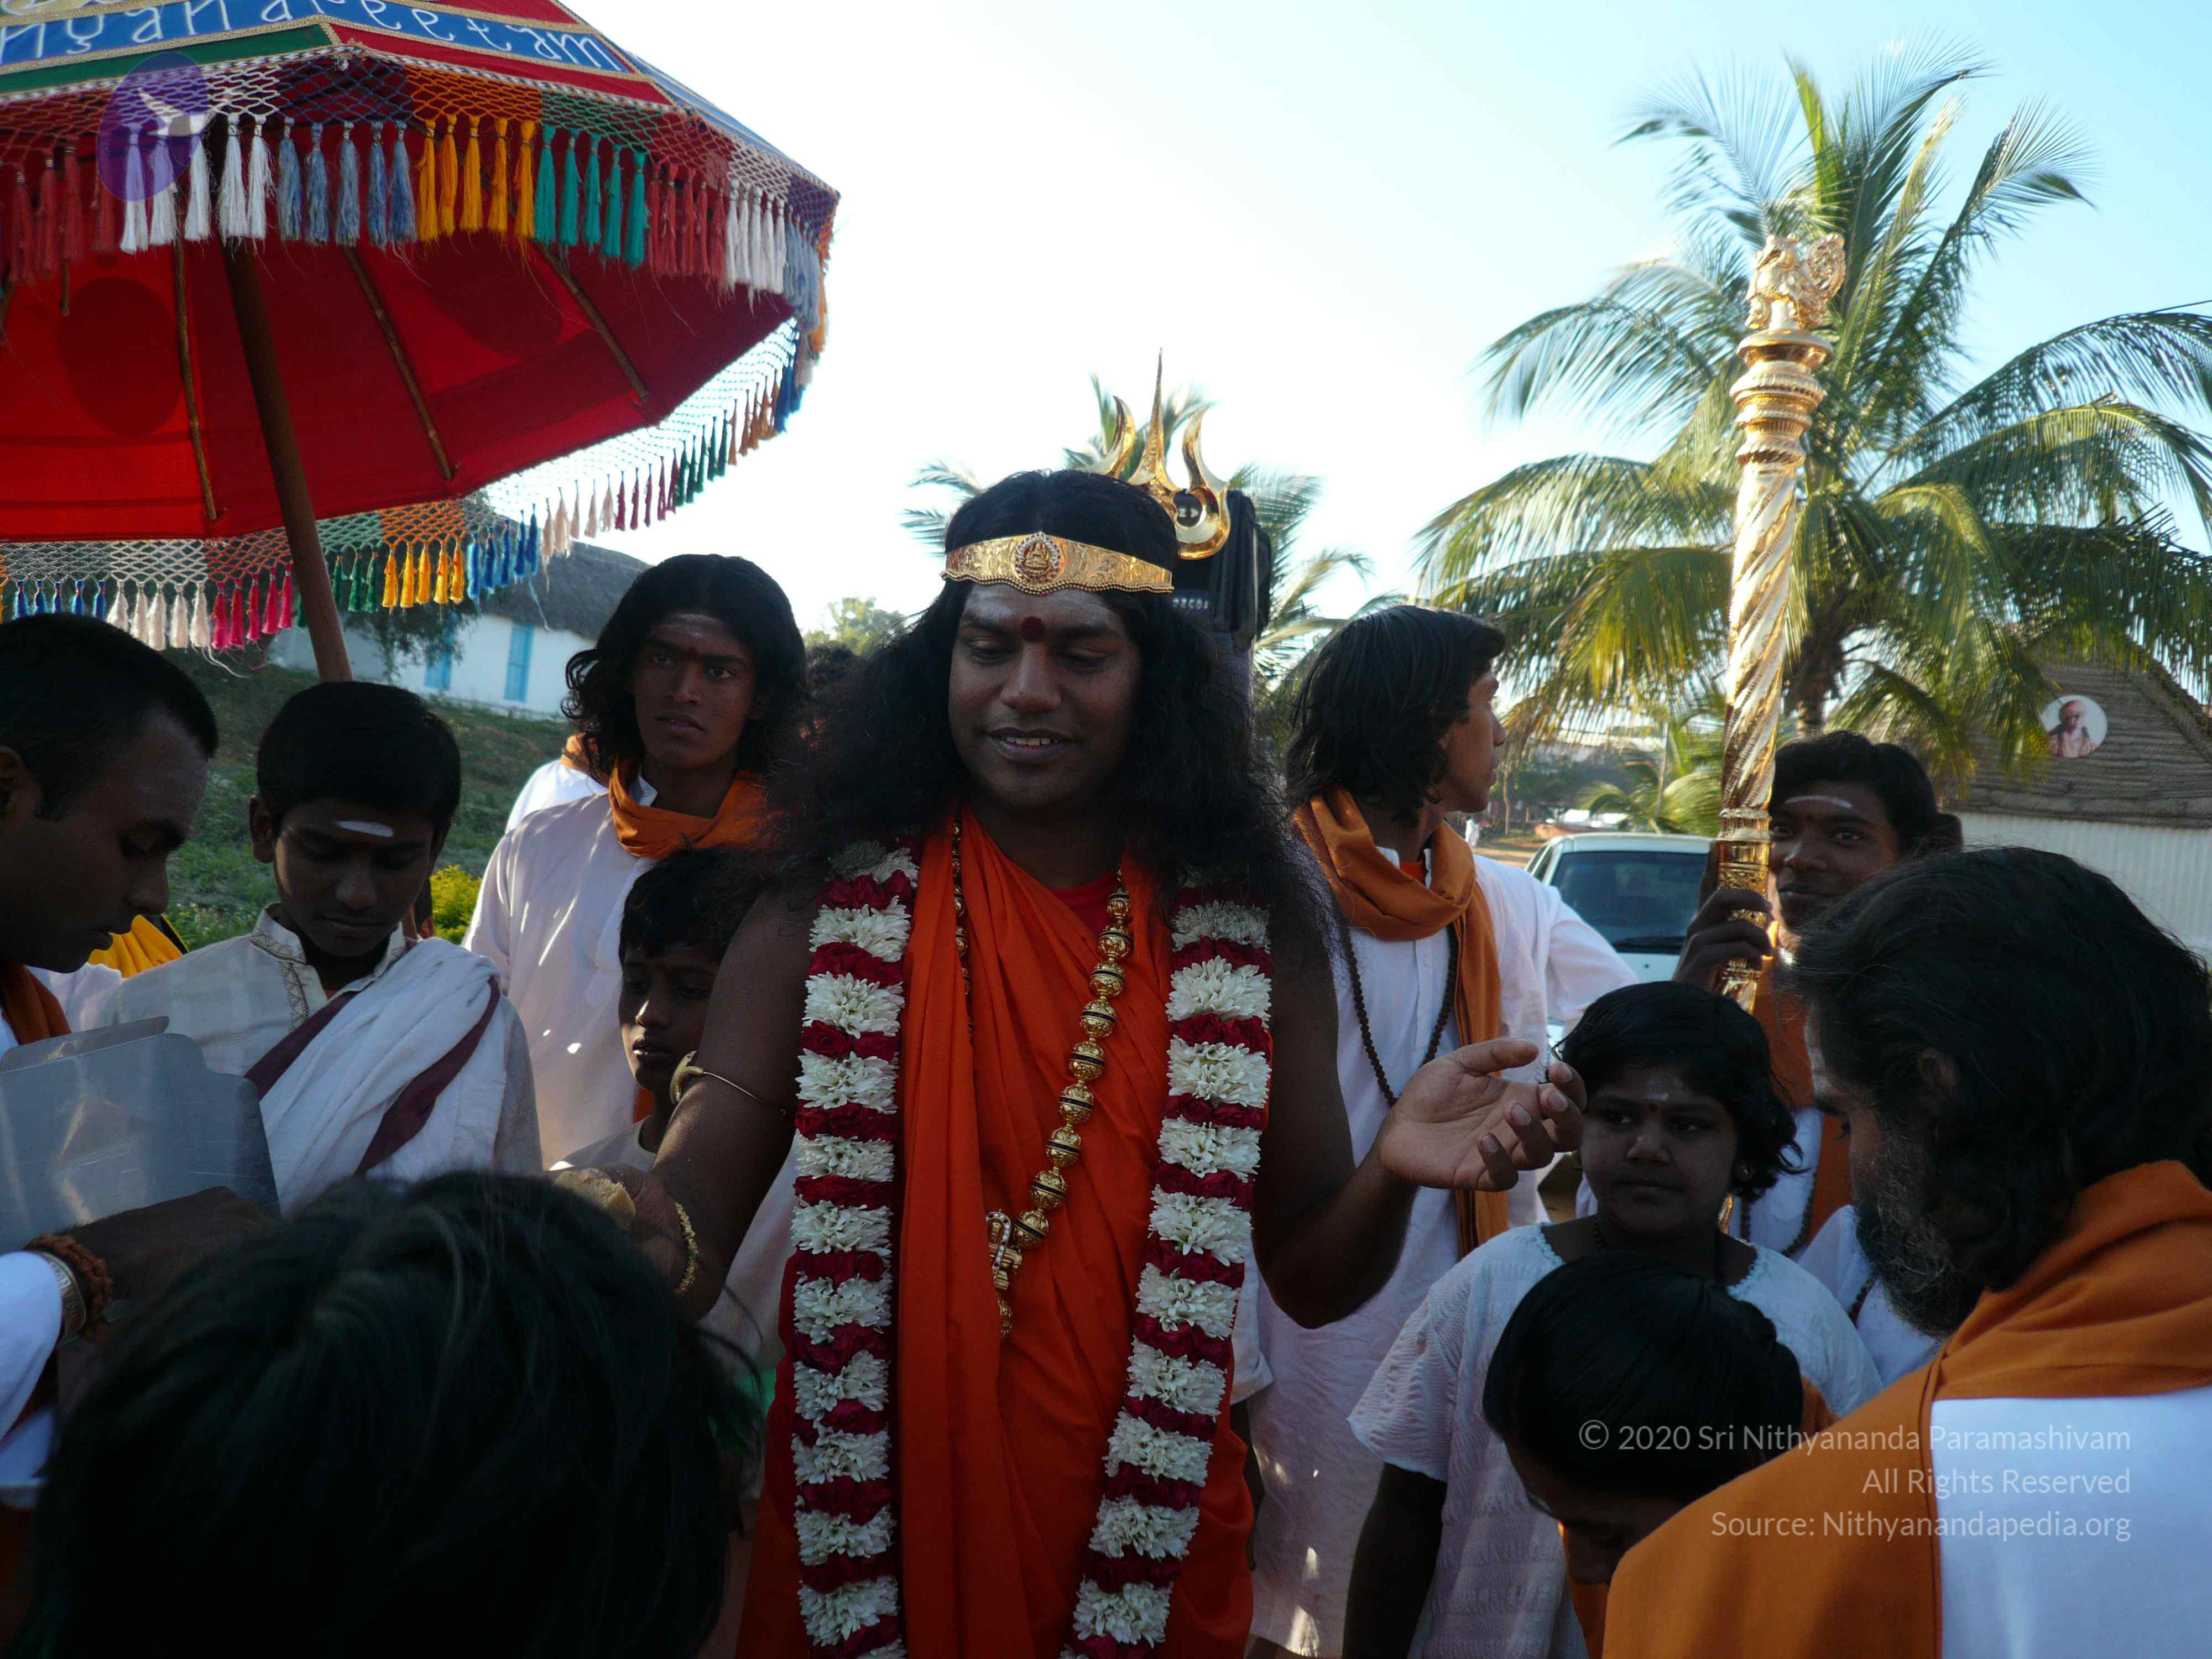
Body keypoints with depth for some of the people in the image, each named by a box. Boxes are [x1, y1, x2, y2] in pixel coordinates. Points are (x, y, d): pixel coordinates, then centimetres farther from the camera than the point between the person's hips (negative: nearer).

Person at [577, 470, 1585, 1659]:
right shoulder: (828, 909, -8)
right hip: (861, 1523, 0)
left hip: (1148, 1535, 1)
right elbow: (705, 1190, -16)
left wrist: (1392, 1173, -23)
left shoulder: (1246, 925, -6)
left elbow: (1310, 1281, -2)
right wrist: (649, 1237, -38)